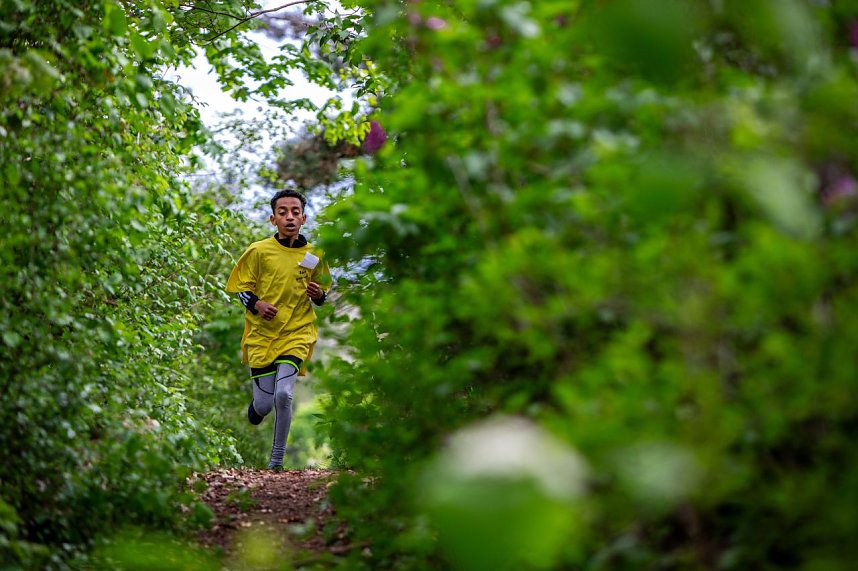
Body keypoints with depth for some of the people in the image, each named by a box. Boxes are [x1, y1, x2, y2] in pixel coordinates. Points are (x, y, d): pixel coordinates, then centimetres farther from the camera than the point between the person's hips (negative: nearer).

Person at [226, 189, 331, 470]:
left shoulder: (314, 255, 2)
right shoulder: (258, 251, -4)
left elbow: (323, 293, 16)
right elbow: (240, 288, 3)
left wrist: (319, 295, -7)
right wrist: (256, 304, -16)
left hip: (297, 334, 0)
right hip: (261, 335, 0)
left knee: (283, 394, -19)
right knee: (264, 404, 1)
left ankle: (277, 458, -1)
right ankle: (257, 404, 42)